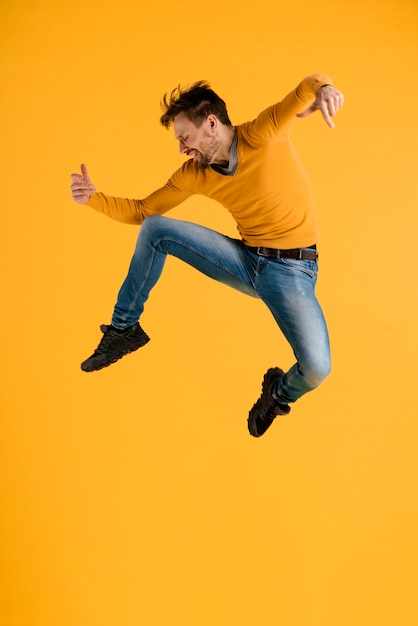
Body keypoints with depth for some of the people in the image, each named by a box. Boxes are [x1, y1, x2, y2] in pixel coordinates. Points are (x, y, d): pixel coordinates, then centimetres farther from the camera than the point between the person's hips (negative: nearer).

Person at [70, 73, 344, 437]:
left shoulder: (263, 135, -13)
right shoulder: (194, 173, 1)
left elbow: (308, 87, -22)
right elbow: (142, 211, 7)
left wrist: (323, 89, -47)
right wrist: (93, 197, -7)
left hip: (292, 269, -4)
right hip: (245, 261, 4)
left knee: (316, 369, -25)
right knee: (154, 230, -10)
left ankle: (281, 393, 14)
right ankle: (124, 329, 3)